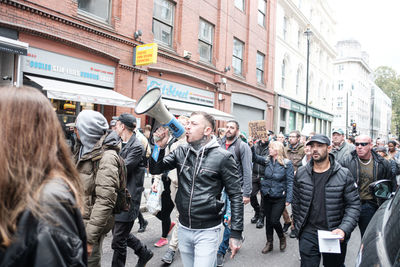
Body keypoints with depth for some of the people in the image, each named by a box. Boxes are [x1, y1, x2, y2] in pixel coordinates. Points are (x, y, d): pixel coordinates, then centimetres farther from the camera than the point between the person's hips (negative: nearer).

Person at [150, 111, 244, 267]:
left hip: (207, 231, -5)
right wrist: (160, 146, -17)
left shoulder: (223, 157, -12)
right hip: (184, 229, 5)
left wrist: (236, 234, -10)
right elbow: (155, 170, 0)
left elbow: (235, 196, -9)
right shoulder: (181, 152, 2)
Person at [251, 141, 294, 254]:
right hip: (267, 196, 5)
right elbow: (255, 158, -5)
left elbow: (290, 182, -9)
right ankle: (269, 243, 29)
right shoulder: (267, 160, 4)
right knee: (268, 220, 12)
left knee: (274, 220, -4)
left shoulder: (287, 163, -9)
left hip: (279, 198, -4)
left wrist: (288, 199, -13)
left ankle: (282, 238, 26)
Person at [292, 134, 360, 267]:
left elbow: (353, 205, -6)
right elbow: (296, 202, 9)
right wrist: (298, 226, 9)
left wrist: (344, 229, -17)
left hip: (335, 236, -1)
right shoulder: (301, 173, 0)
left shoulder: (344, 175, -7)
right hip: (308, 234, 1)